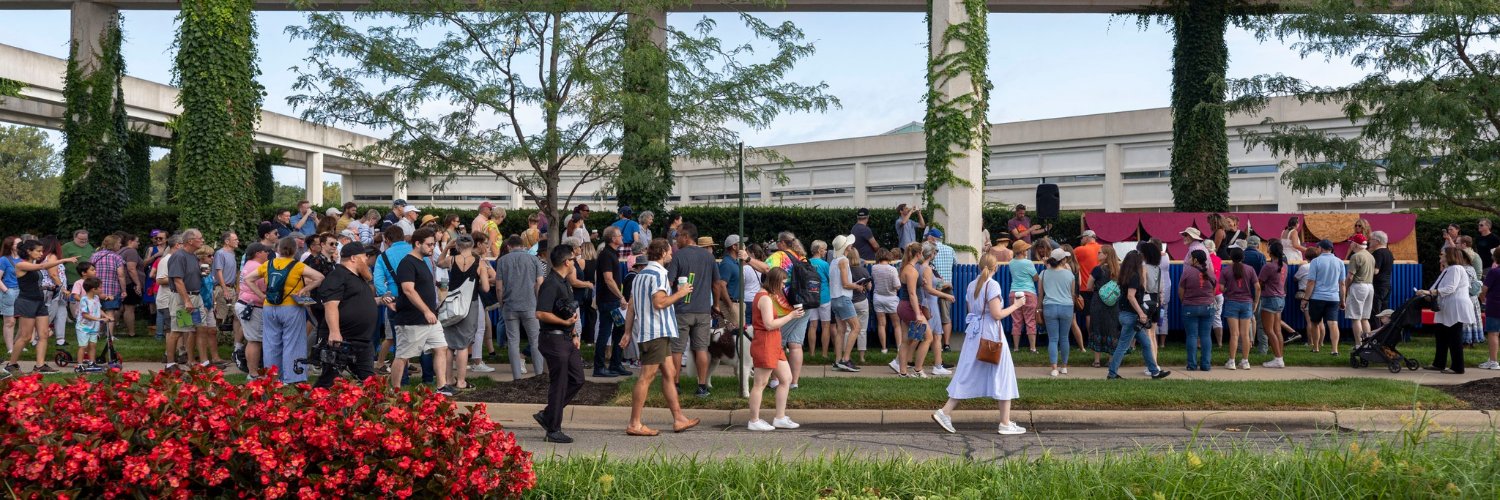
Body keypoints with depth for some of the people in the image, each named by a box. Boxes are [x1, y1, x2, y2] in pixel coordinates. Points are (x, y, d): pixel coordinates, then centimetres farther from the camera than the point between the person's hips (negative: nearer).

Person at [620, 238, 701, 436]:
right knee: (647, 377, -7)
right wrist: (680, 293, -9)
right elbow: (659, 302, -23)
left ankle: (679, 419, 15)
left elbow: (631, 307, 15)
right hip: (656, 332, -10)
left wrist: (628, 333, 13)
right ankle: (634, 424, -4)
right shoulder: (658, 273, -12)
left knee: (669, 373, 12)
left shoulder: (641, 274, 18)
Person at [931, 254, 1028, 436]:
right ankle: (1005, 423, 7)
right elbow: (997, 314, -16)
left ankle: (945, 412, 3)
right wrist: (1015, 305, -5)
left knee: (968, 375, 11)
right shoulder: (993, 285, -13)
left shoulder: (972, 285, 9)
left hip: (974, 332, 7)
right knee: (1002, 375, 4)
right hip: (991, 334, -7)